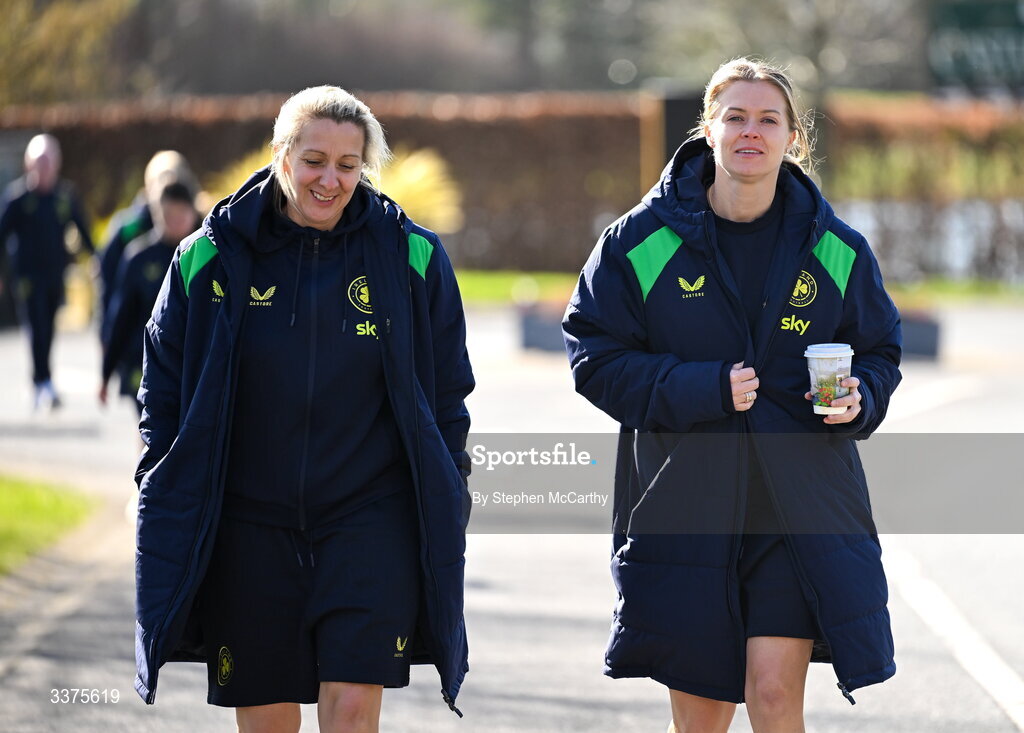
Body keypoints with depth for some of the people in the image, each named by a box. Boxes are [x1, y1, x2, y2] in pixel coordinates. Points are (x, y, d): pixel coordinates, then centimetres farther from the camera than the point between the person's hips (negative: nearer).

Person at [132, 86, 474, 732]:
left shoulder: (413, 258, 0)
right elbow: (164, 389, 7)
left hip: (370, 516, -1)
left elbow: (447, 394, 8)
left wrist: (447, 504, 6)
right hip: (250, 526, 1)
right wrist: (163, 506, 4)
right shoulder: (211, 259, -1)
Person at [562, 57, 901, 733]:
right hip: (684, 504, 0)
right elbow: (595, 357, -3)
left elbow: (879, 348, 15)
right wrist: (701, 389, -16)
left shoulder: (835, 250, 3)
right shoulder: (644, 240, -2)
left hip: (800, 507, 0)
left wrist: (859, 398, -8)